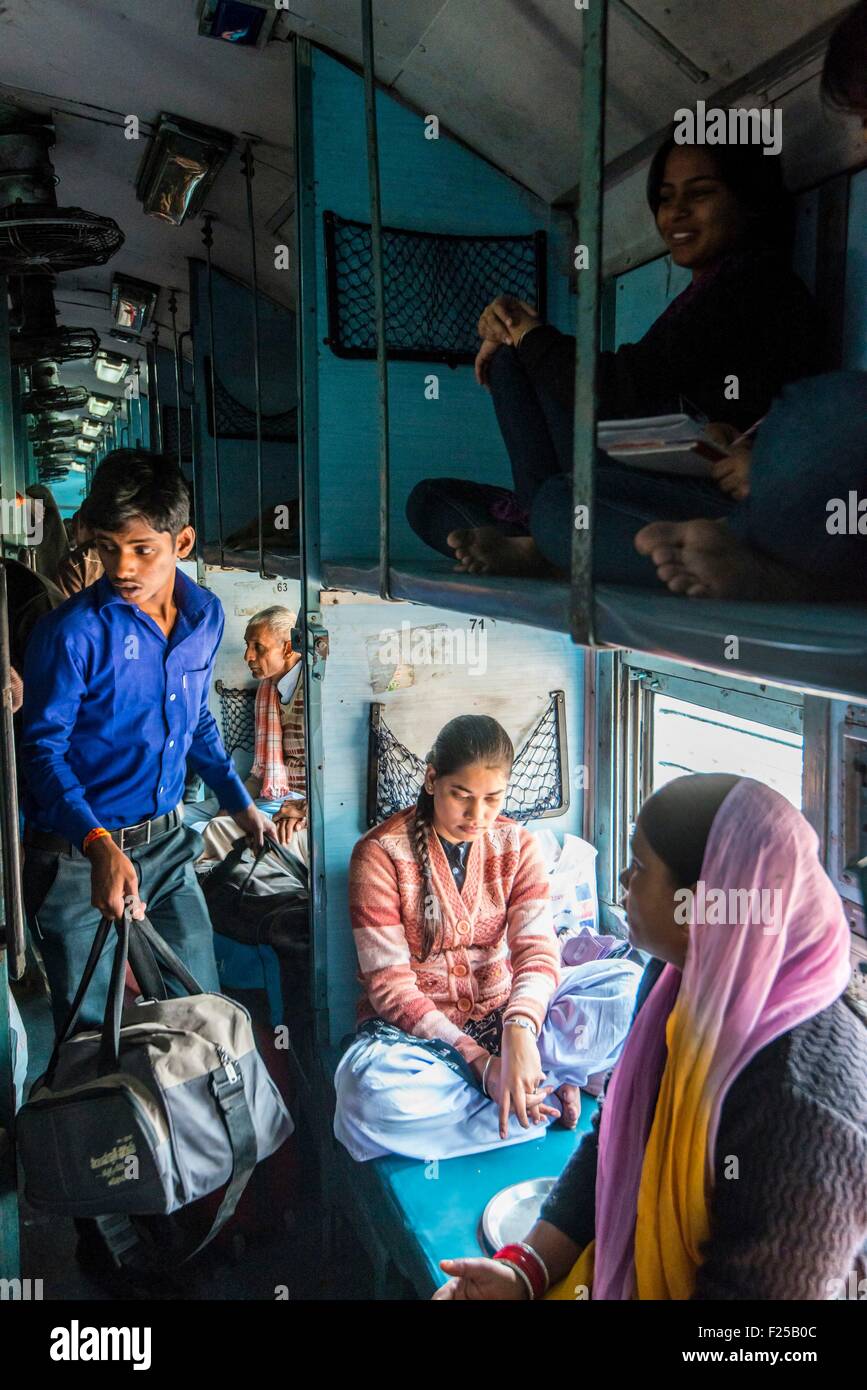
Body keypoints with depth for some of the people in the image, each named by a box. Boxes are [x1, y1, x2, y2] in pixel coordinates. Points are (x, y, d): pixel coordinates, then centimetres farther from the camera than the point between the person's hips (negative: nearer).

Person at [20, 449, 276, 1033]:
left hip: (167, 843, 5)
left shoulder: (206, 616, 2)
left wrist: (240, 802, 18)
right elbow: (42, 749, -16)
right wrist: (100, 846, -29)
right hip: (78, 857, -5)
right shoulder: (71, 633, -17)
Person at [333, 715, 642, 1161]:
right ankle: (543, 1088, -23)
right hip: (415, 1027, -2)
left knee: (627, 982, -19)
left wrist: (519, 1030, -35)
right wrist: (479, 1061, -26)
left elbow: (537, 951, -13)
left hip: (501, 1012, 3)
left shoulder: (517, 845, -1)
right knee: (368, 1091, -39)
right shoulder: (380, 853, -12)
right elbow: (389, 985, -15)